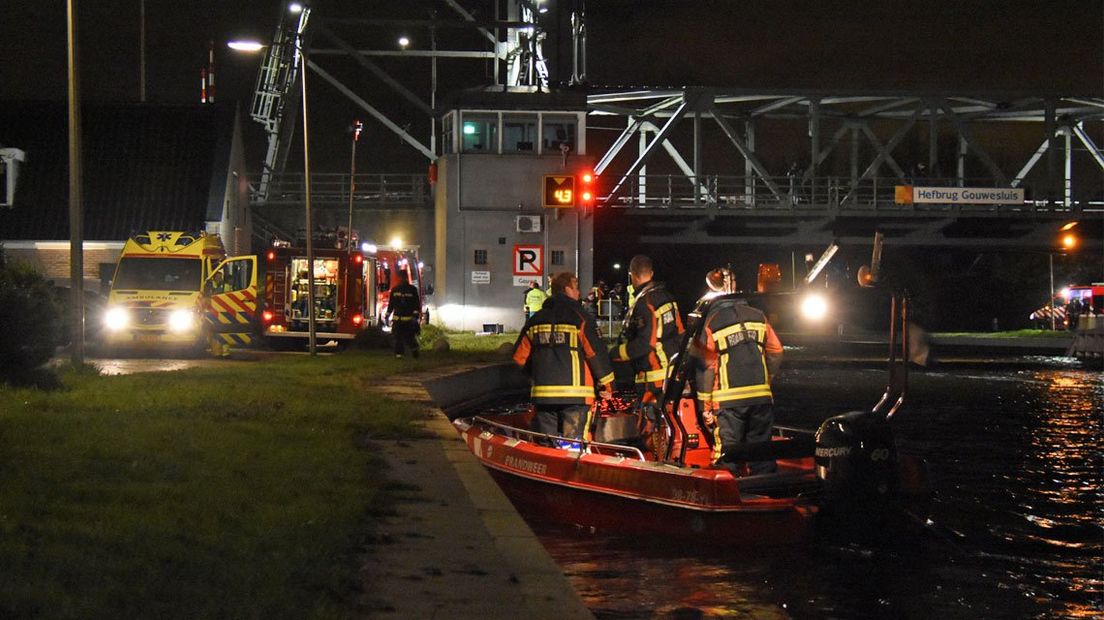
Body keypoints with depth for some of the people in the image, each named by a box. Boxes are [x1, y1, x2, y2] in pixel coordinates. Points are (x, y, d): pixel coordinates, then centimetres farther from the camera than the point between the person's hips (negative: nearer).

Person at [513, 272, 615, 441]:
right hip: (575, 393, -5)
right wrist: (608, 384, 2)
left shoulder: (536, 319, 11)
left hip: (542, 393, 5)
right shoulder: (579, 316, -5)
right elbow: (596, 352, -8)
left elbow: (519, 356, 13)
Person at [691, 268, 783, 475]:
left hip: (729, 400, -4)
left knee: (727, 454, -1)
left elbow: (705, 367, -6)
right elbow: (776, 352, 9)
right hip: (761, 396, 4)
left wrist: (705, 405, -2)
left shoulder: (711, 323, -6)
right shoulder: (757, 316, 6)